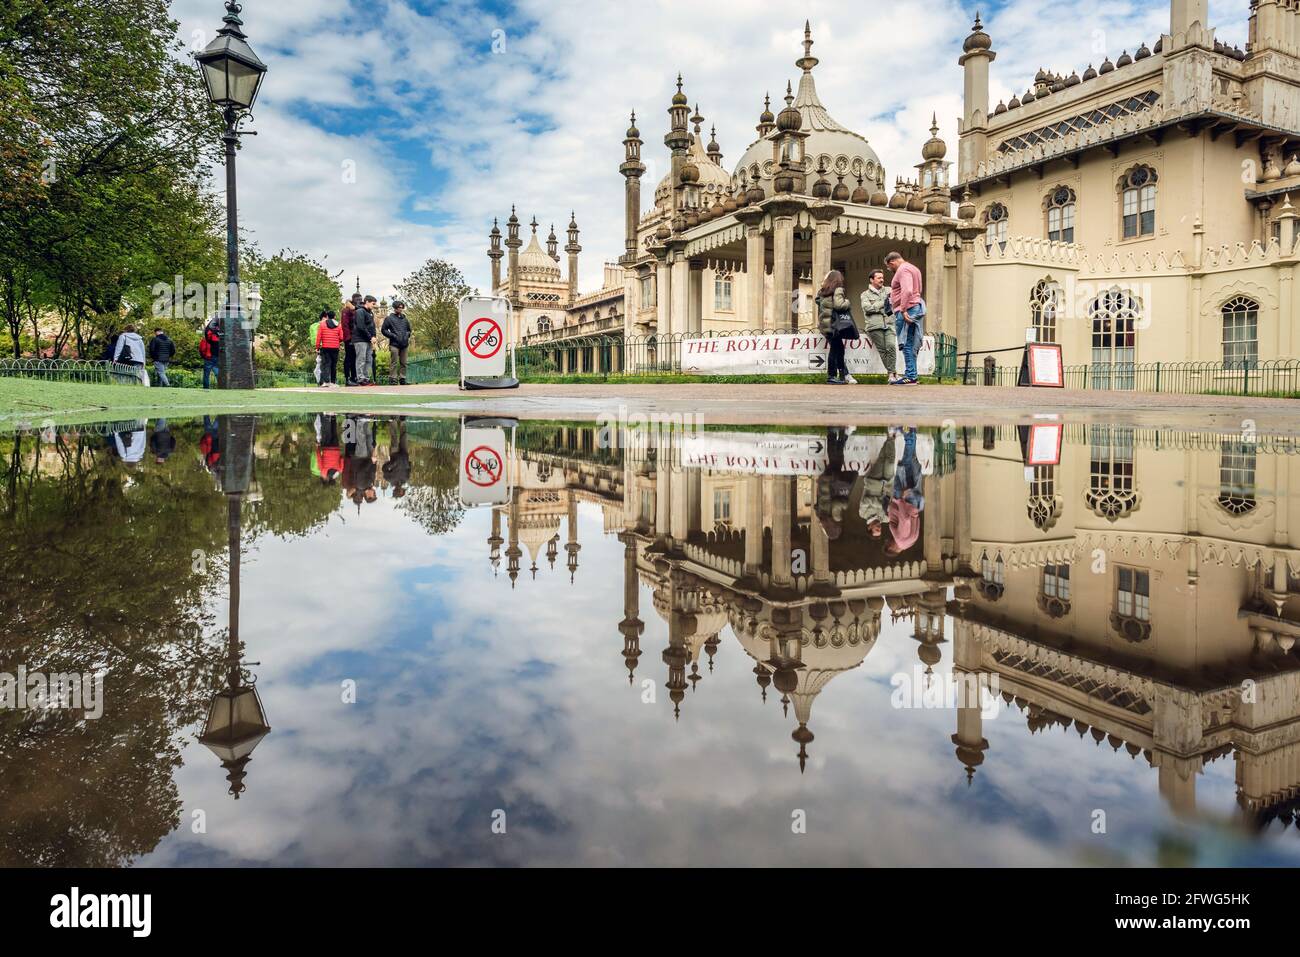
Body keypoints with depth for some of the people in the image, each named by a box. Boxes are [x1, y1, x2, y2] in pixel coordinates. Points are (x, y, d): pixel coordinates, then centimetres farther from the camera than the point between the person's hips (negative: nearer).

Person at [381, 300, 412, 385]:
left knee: (403, 363, 6)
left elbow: (409, 330, 27)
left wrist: (407, 335, 6)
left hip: (404, 344, 5)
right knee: (394, 363, -7)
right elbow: (384, 330, -1)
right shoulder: (389, 319, 1)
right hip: (394, 344, -5)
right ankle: (393, 378, -6)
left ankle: (402, 378, 12)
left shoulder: (404, 319, 15)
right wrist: (393, 336, -9)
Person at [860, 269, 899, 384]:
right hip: (875, 327, -1)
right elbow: (867, 308, -3)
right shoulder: (866, 294, 13)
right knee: (882, 350, -4)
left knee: (891, 346, -17)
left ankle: (891, 373, -9)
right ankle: (893, 373, 4)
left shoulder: (888, 290, 22)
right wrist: (883, 303, -1)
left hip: (889, 324, 1)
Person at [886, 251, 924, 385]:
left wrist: (903, 310, -25)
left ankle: (910, 376, -10)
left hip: (906, 310, -10)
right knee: (911, 345, 10)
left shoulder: (903, 270, -9)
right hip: (916, 307, 10)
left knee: (907, 345, -9)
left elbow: (907, 291, -22)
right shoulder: (913, 268, 23)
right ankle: (910, 375, 12)